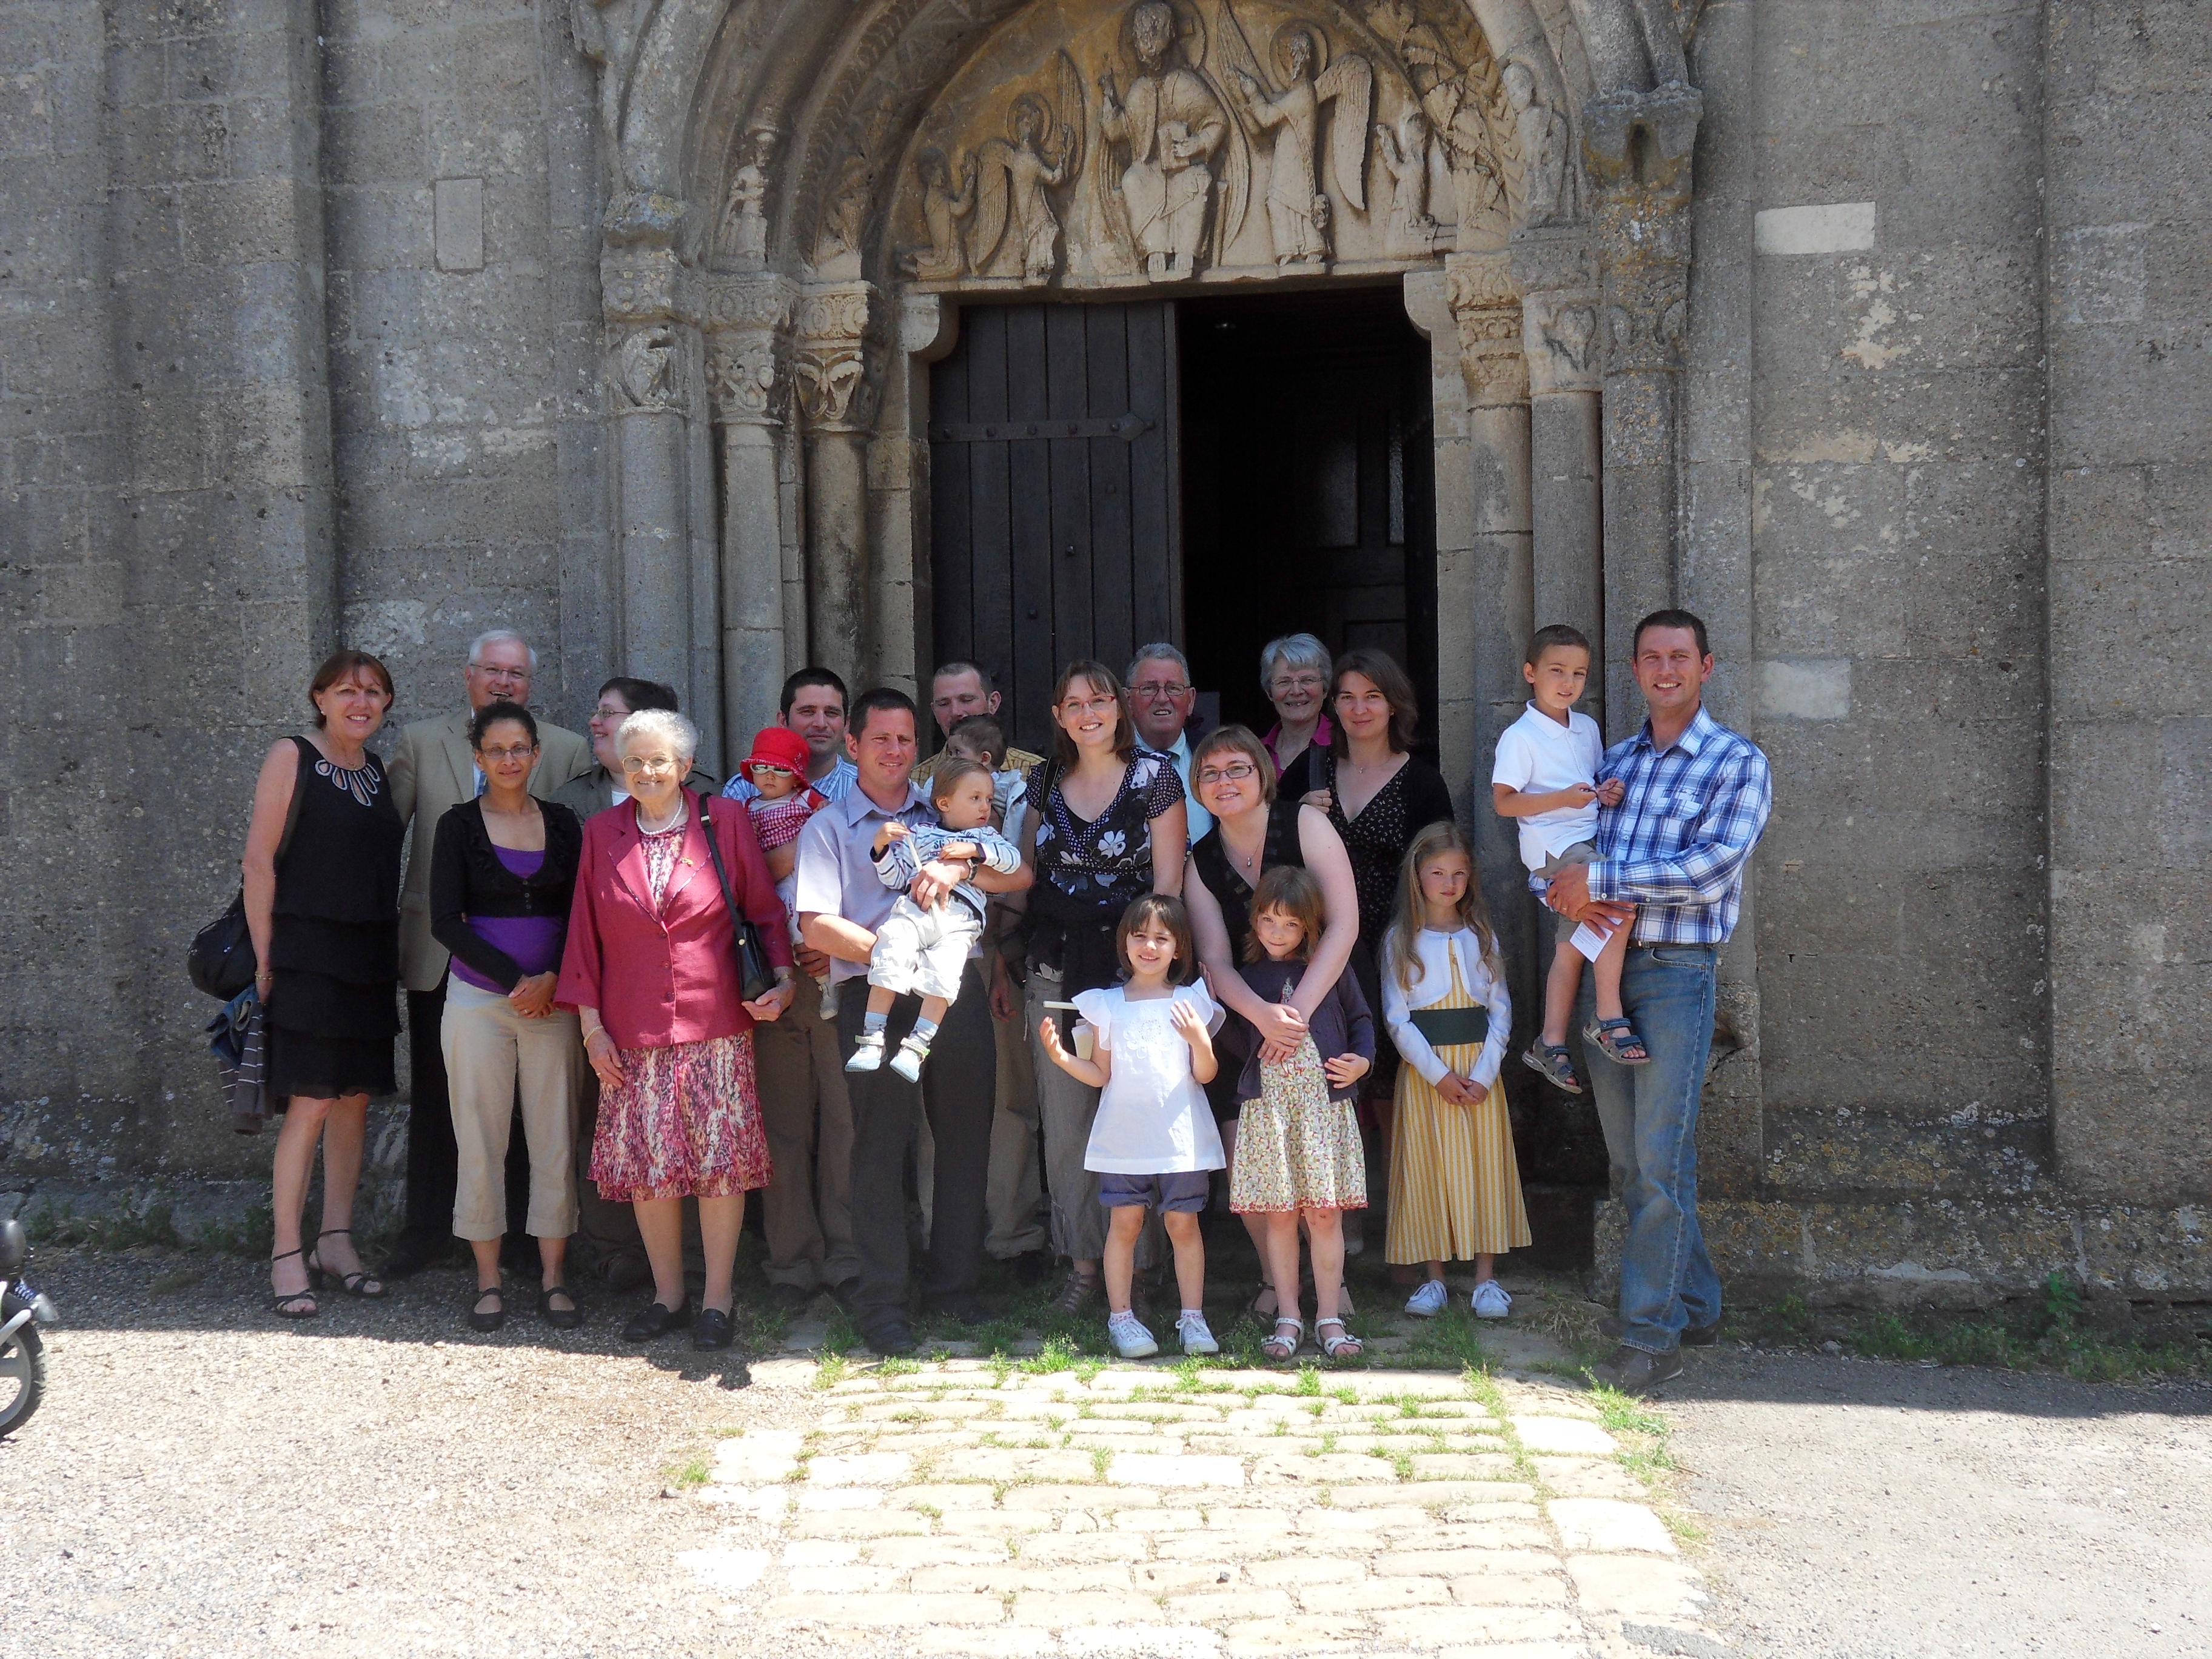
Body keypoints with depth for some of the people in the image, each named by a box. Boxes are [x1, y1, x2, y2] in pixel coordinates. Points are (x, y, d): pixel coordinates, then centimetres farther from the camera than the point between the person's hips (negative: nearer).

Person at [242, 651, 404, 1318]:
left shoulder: (379, 773, 14)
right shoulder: (291, 757, -4)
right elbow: (259, 859, -8)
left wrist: (388, 950, 9)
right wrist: (264, 959, -12)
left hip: (370, 957, 6)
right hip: (308, 955, -6)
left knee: (355, 1099, 8)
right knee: (309, 1106, -8)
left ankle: (336, 1240, 17)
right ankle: (287, 1255, -2)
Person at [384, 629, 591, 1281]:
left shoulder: (568, 751, 4)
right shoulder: (420, 742, 7)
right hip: (441, 951, 1)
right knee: (434, 1096, 9)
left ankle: (523, 1232, 16)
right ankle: (428, 1230, 20)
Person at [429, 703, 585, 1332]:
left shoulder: (562, 823, 9)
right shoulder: (459, 825, 2)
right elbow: (446, 921, -4)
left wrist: (552, 979, -9)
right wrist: (513, 979, -11)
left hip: (553, 998, 2)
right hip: (479, 995, -2)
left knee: (556, 1138, 1)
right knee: (481, 1138, -1)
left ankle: (553, 1278, 7)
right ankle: (488, 1280, 8)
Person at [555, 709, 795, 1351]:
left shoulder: (724, 823, 2)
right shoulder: (601, 834, 7)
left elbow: (766, 910, 5)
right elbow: (585, 935, 9)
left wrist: (782, 979, -9)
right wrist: (591, 1023, 4)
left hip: (714, 1024, -2)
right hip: (633, 1033, 2)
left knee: (721, 1160, -2)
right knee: (646, 1165, 3)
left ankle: (716, 1300, 9)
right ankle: (667, 1295, 18)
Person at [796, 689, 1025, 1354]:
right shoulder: (827, 828, 9)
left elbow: (1019, 874, 5)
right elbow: (818, 926, -3)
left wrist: (957, 867, -14)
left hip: (957, 992, 3)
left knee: (965, 1136, 8)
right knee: (881, 1144, -1)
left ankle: (954, 1281, 22)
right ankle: (880, 1300, 8)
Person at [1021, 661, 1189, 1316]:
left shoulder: (1155, 776, -2)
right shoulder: (1046, 781, 11)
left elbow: (1168, 878, -5)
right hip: (1054, 968, 4)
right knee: (1063, 1121, 5)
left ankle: (1134, 1264, 8)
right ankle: (1082, 1261, 16)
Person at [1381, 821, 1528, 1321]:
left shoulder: (1481, 936, 8)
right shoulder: (1401, 940, 1)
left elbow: (1501, 1009, 4)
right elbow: (1396, 1017, -4)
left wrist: (1484, 1073, -8)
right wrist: (1438, 1074, -12)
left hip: (1479, 1069, 2)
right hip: (1423, 1069, -2)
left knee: (1485, 1165, 1)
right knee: (1428, 1167, 0)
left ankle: (1486, 1278, 7)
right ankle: (1434, 1278, 9)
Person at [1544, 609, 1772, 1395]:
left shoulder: (1737, 762, -2)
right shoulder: (1613, 763, 17)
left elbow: (1712, 867, -16)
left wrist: (1599, 876, -15)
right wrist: (1570, 896, -7)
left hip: (1677, 974, -6)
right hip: (1603, 968, 6)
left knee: (1661, 1160, -9)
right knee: (1628, 1163, 11)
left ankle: (1653, 1334, -4)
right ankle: (1695, 1304, 24)